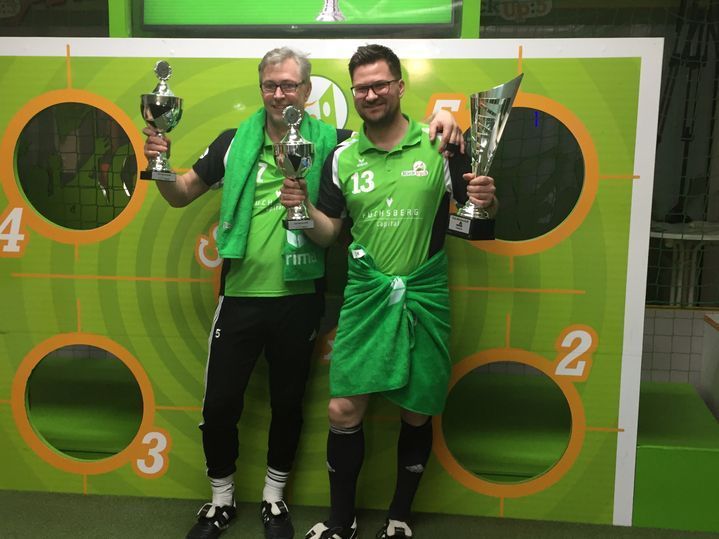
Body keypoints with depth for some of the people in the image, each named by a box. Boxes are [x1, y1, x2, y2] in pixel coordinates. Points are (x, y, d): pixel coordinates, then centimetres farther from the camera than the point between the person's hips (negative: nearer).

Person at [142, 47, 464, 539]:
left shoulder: (330, 143, -3)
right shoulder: (235, 142, 3)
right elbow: (181, 194, 9)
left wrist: (437, 121, -17)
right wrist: (160, 163, -10)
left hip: (299, 300, -1)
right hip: (241, 296, 2)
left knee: (287, 404, 15)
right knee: (219, 406, 10)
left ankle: (274, 498, 40)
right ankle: (222, 499, 36)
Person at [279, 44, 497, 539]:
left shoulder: (439, 146, -1)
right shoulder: (342, 157, 6)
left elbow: (479, 215, 5)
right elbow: (327, 233, 10)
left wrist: (487, 199, -18)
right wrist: (302, 206, -9)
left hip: (423, 297, -1)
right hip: (365, 295, 2)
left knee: (417, 414, 9)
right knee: (344, 410, 1)